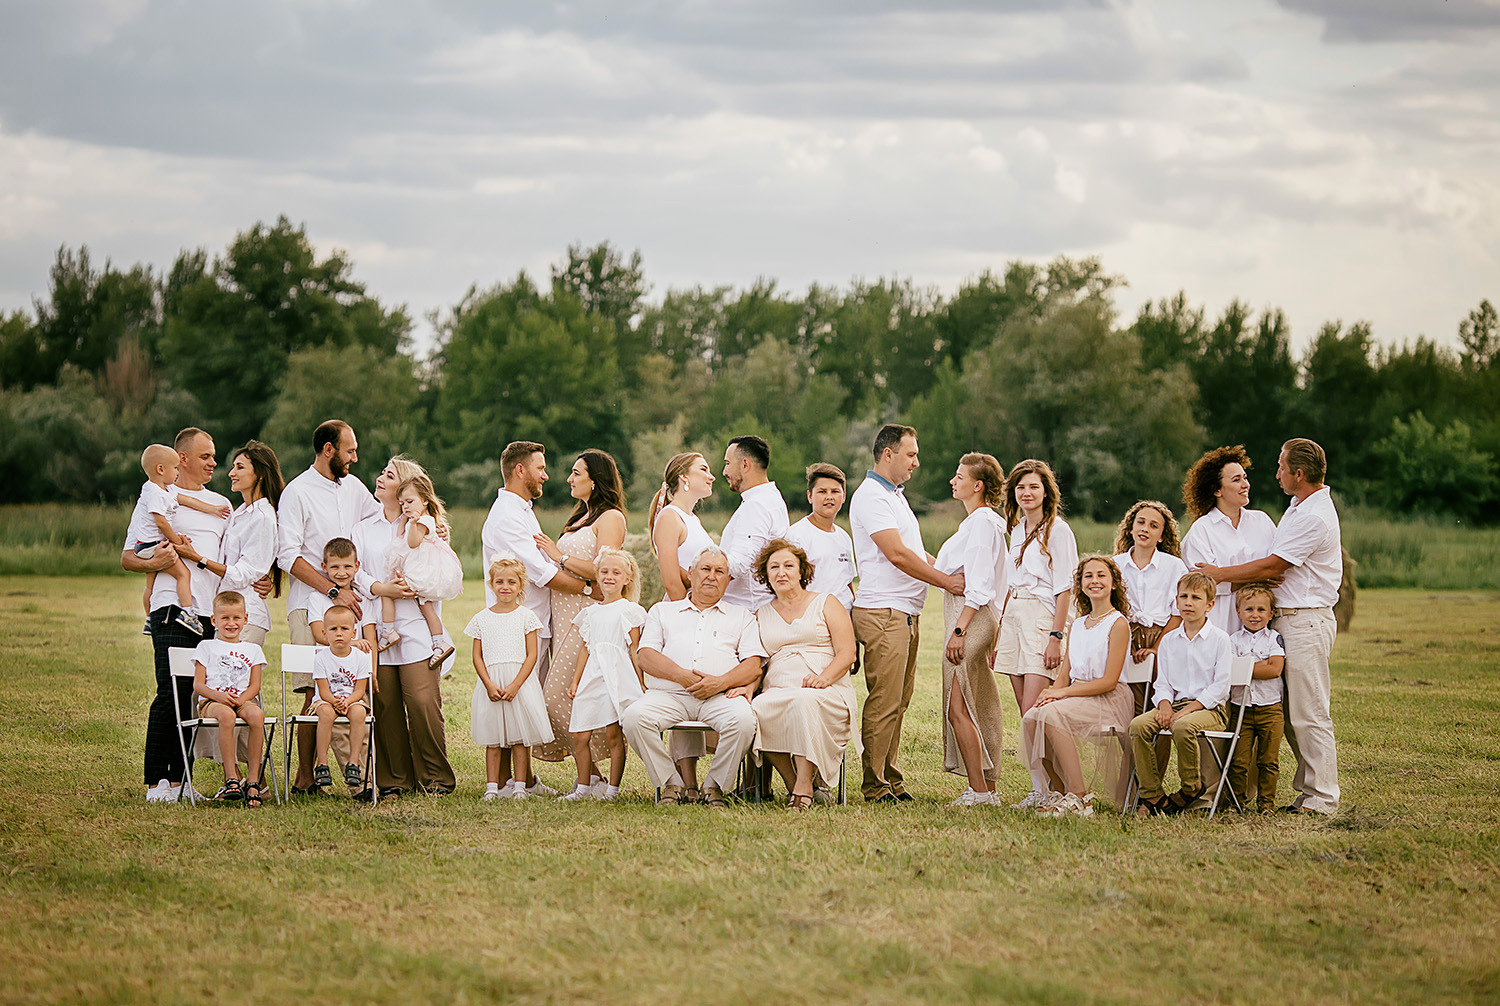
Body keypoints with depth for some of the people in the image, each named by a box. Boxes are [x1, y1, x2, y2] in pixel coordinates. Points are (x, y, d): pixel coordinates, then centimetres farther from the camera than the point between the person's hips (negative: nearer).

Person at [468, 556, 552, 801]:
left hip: (520, 681, -2)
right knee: (493, 739, 2)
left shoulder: (526, 617, 3)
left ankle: (519, 786, 3)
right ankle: (493, 786, 5)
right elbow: (477, 657, 6)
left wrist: (515, 685, -13)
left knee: (518, 737, -1)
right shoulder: (482, 619, 9)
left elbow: (531, 656, -2)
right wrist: (489, 685, -9)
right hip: (490, 683, 2)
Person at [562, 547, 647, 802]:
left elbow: (635, 650, 1)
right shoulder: (590, 613, 16)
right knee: (579, 735, 0)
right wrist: (575, 681, 14)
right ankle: (583, 787, 11)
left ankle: (613, 788, 2)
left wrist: (640, 683, -3)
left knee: (614, 735, -5)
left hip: (618, 675, -5)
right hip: (592, 676, 5)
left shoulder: (629, 611, 2)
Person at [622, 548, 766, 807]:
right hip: (668, 694, 0)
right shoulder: (663, 611, 23)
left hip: (720, 695, 0)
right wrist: (682, 676, -11)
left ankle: (714, 785, -11)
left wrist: (720, 682, -12)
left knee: (743, 720, -34)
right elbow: (646, 655, 7)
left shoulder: (741, 617, 23)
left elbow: (753, 666, 9)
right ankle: (671, 784, -12)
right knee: (634, 717, -31)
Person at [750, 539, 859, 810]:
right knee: (755, 710, -33)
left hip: (828, 693, -3)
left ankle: (805, 785, -38)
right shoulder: (762, 616, 24)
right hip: (776, 692, 3)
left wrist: (824, 677, -17)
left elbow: (847, 653, 3)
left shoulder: (826, 604, 14)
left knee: (804, 701, -39)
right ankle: (792, 783, -23)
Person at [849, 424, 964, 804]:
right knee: (884, 702, -9)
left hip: (906, 612, 10)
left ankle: (891, 779, 13)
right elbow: (898, 554, -18)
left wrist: (951, 574, 9)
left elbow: (916, 552, 24)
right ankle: (875, 786, -6)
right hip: (882, 612, -10)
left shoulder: (895, 495, 21)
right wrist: (946, 581, -11)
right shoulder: (870, 496, -11)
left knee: (898, 701, 10)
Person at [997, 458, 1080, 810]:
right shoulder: (1018, 530, 17)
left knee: (1033, 712, -14)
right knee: (1026, 713, 4)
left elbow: (1064, 589, -10)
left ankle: (1043, 790, -13)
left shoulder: (1057, 530, -6)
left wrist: (1055, 636, -17)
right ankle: (1043, 789, 6)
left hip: (1043, 618, -8)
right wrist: (1000, 632, 18)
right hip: (1013, 616, 8)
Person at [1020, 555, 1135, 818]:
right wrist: (1051, 693, -9)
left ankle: (1079, 797, -31)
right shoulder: (1077, 626, 19)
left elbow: (1109, 681, -12)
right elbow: (1064, 676, 15)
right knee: (1031, 718, -20)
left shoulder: (1118, 624, -5)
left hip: (1110, 699, -7)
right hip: (1078, 696, 7)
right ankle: (1059, 790, -7)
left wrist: (1062, 692, -16)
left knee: (1052, 714, -31)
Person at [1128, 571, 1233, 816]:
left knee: (1183, 726, -38)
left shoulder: (1219, 639, 0)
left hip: (1209, 708, -5)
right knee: (1138, 725, -23)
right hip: (1176, 703, 5)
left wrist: (1189, 709, -17)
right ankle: (1152, 795, -19)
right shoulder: (1169, 640, 17)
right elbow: (1162, 682, 15)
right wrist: (1165, 705, -8)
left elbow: (1220, 686, -7)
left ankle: (1191, 787, -14)